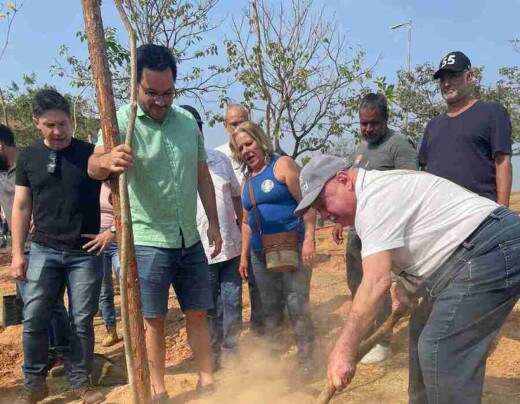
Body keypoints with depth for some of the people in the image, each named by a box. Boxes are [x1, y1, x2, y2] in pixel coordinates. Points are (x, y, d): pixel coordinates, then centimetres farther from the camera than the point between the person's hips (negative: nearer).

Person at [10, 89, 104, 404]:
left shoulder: (91, 154, -3)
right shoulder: (28, 157, 5)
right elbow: (22, 207, 8)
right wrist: (17, 253, 4)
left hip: (85, 252, -1)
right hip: (44, 250, 2)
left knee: (82, 320, 5)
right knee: (34, 319, 0)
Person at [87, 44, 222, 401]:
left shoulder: (187, 121, 3)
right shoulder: (122, 121, -12)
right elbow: (94, 166, -31)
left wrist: (214, 222, 11)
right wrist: (108, 161, -54)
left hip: (190, 239, 5)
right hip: (148, 242, -4)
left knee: (198, 314, 13)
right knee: (154, 319, 7)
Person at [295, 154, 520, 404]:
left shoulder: (375, 197, -19)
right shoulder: (379, 188, 15)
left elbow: (376, 282, -26)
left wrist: (344, 350, -23)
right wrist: (403, 287, 11)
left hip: (491, 251, -11)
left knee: (443, 353, -13)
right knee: (423, 331, 17)